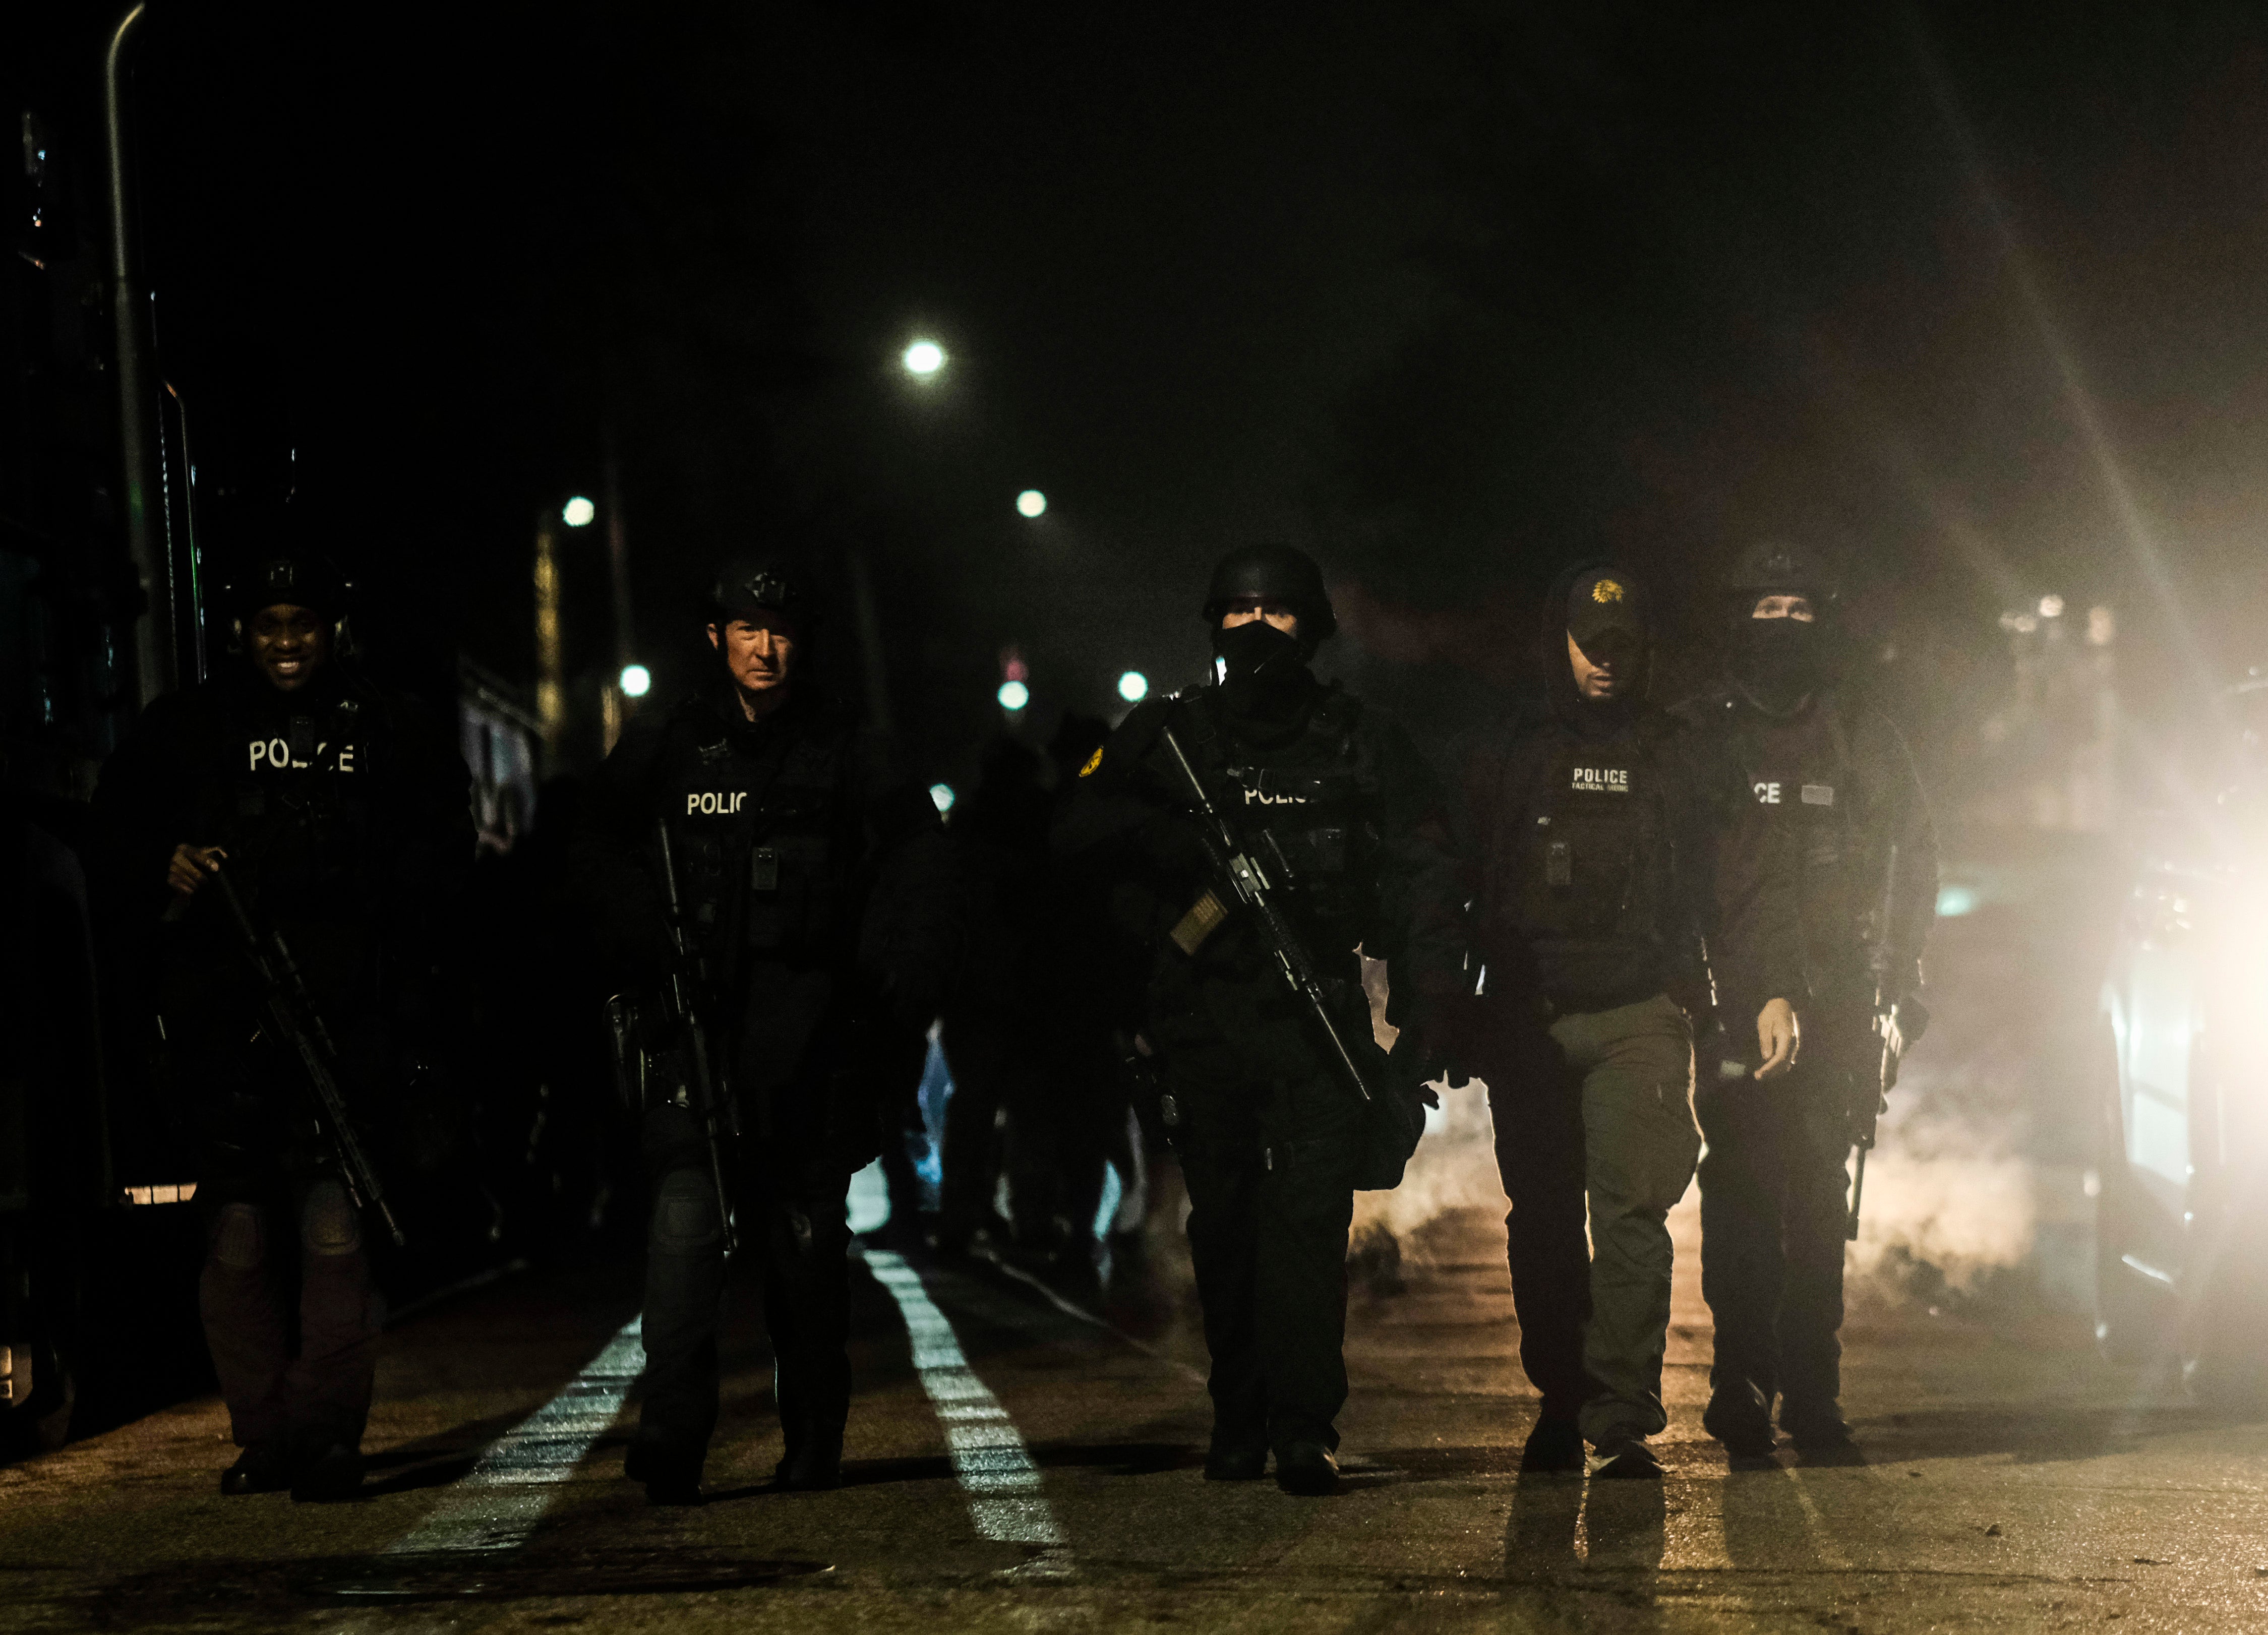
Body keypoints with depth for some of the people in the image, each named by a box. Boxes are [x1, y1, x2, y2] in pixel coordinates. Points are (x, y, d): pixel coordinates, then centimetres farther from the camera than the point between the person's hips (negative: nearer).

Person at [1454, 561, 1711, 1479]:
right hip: (1528, 1018, 1)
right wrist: (1456, 1015, 6)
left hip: (1637, 1017, -1)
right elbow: (1458, 890, 11)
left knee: (1631, 1211, -12)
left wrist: (1690, 991, 4)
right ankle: (1561, 1406, 15)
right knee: (1543, 1223, 4)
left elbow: (1707, 886, 14)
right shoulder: (1503, 757, 10)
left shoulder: (1666, 758, 11)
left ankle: (1622, 1420, -13)